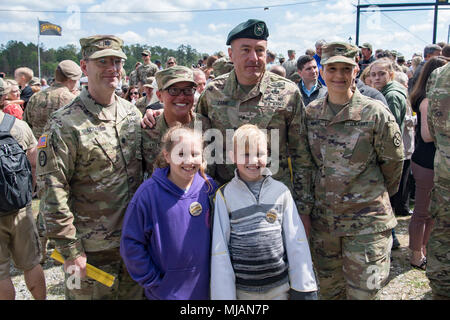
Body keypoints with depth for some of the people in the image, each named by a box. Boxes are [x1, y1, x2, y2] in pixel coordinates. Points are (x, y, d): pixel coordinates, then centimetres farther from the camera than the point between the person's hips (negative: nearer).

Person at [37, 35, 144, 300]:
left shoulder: (133, 113, 4)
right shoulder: (65, 124, -15)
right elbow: (52, 191, -16)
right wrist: (71, 250, -16)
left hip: (135, 240, 5)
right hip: (92, 249, -5)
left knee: (135, 293, 20)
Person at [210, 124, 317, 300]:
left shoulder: (281, 191, -2)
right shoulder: (225, 195, -6)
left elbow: (296, 241, 1)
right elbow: (220, 251, -5)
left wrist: (303, 287, 1)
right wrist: (224, 294, -5)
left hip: (280, 287, 1)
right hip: (242, 290, -1)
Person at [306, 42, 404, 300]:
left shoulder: (375, 113, -12)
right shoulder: (311, 112, 1)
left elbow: (393, 161, 0)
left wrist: (378, 195, 11)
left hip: (367, 220, -4)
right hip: (323, 218, 4)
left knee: (362, 292, 4)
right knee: (329, 289, 17)